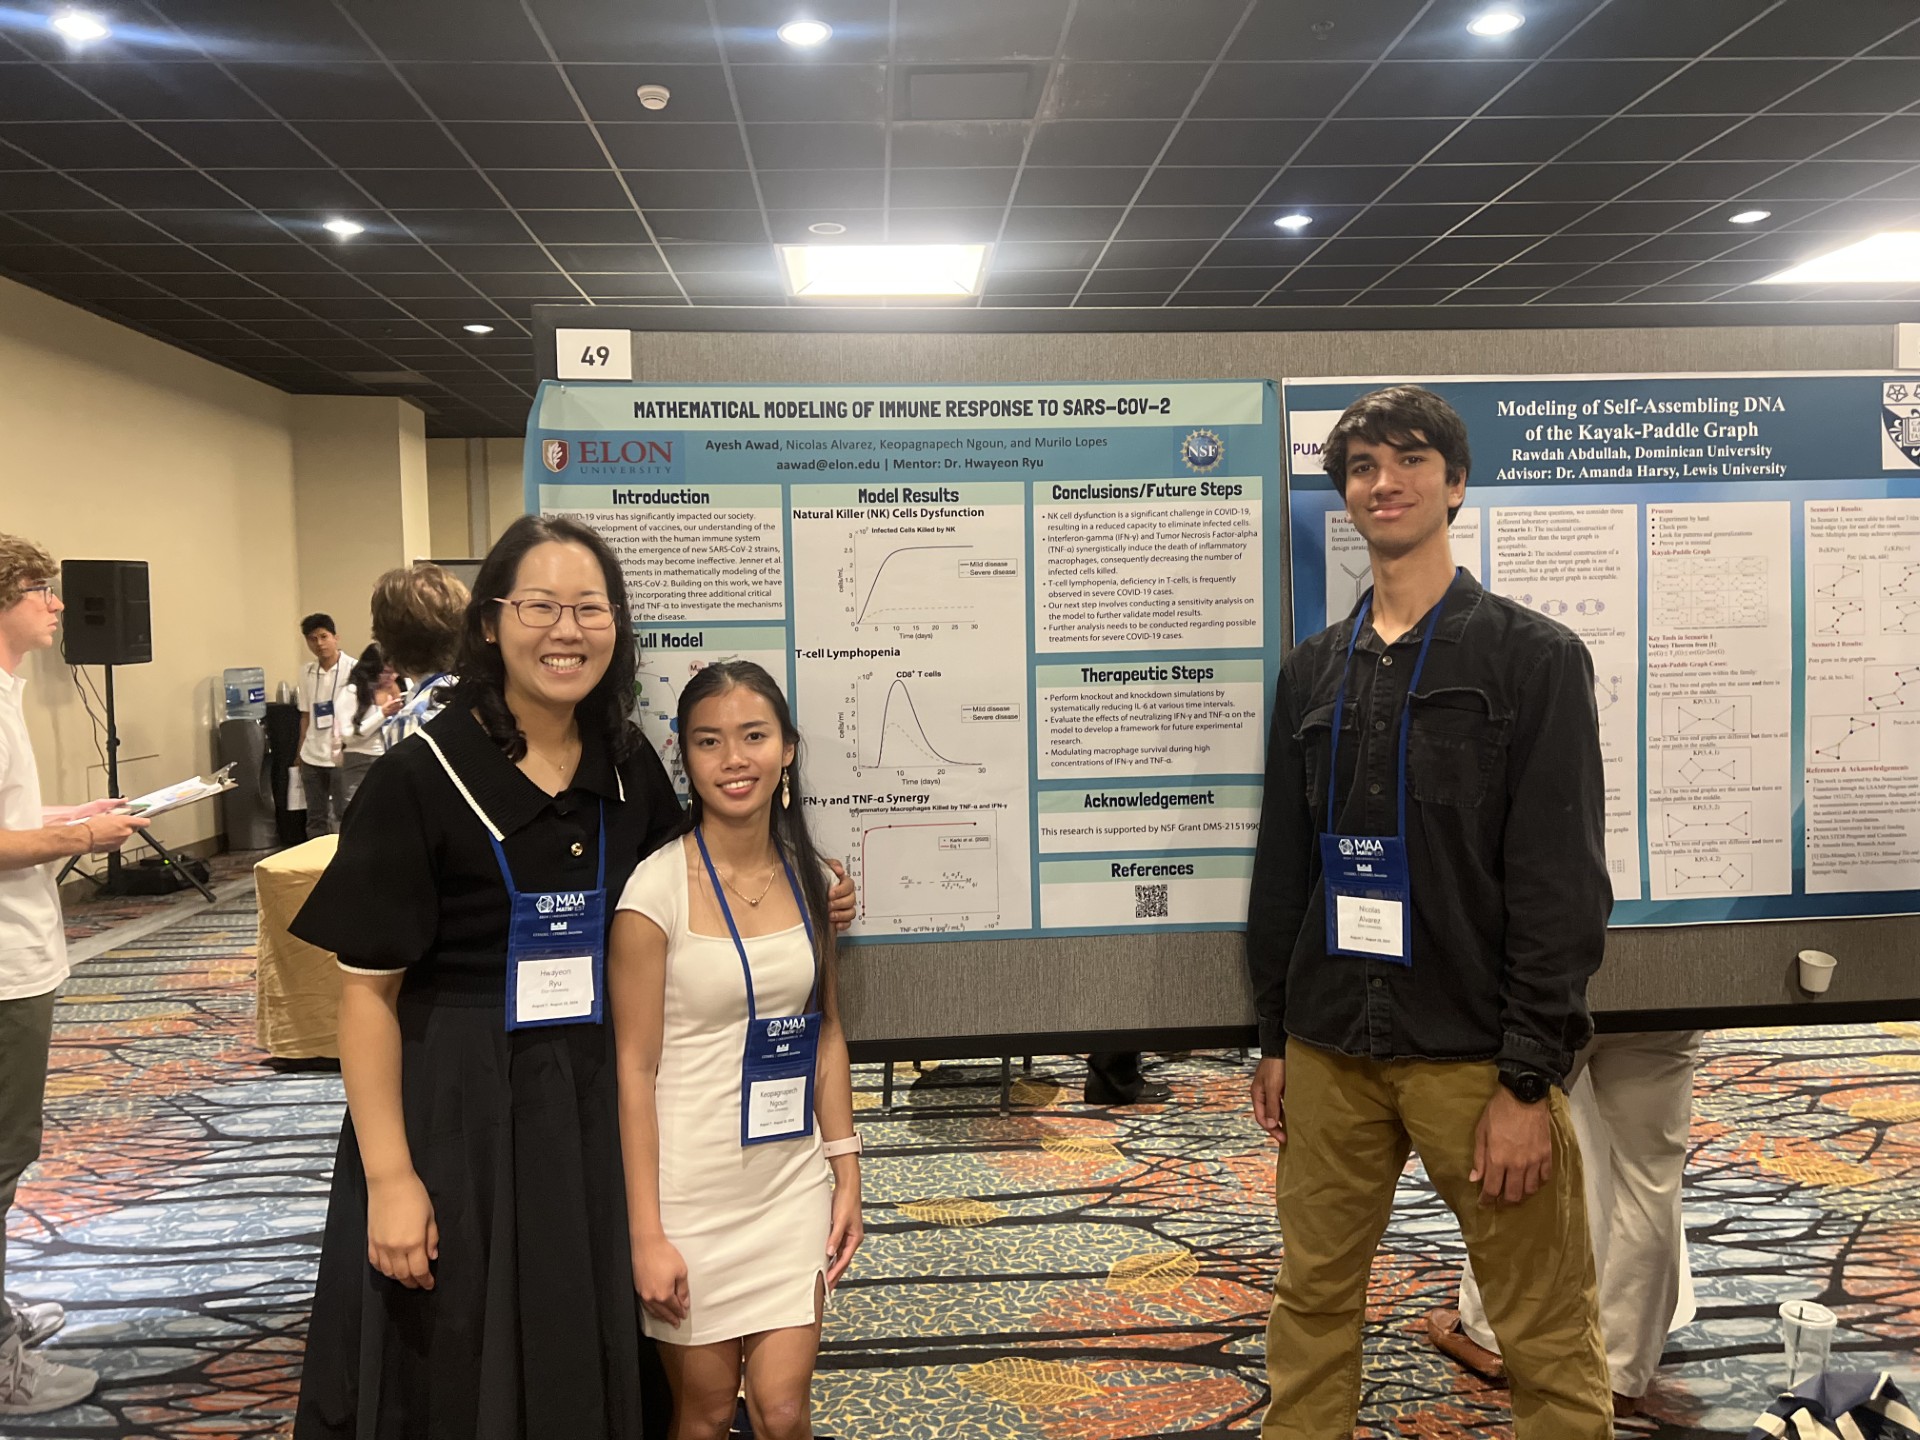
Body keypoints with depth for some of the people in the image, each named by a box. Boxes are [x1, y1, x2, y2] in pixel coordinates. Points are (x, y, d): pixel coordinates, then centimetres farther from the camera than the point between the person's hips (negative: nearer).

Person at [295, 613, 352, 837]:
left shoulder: (353, 670, -7)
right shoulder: (306, 672, 7)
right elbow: (305, 715, 13)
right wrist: (301, 752, 13)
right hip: (312, 757, 5)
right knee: (315, 819, 12)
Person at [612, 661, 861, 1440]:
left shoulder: (807, 875, 1)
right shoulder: (658, 886, -15)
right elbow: (635, 1068, -12)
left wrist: (847, 1173, 7)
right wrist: (646, 1234, -13)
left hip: (792, 1185, 4)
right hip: (692, 1193, -4)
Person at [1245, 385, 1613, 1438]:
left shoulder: (1534, 657, -4)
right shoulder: (1313, 671, 10)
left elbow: (1562, 883, -9)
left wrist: (1529, 1081, -14)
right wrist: (1276, 1041, 11)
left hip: (1478, 1055, -4)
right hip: (1331, 1050, 4)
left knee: (1546, 1340, 4)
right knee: (1311, 1305, 13)